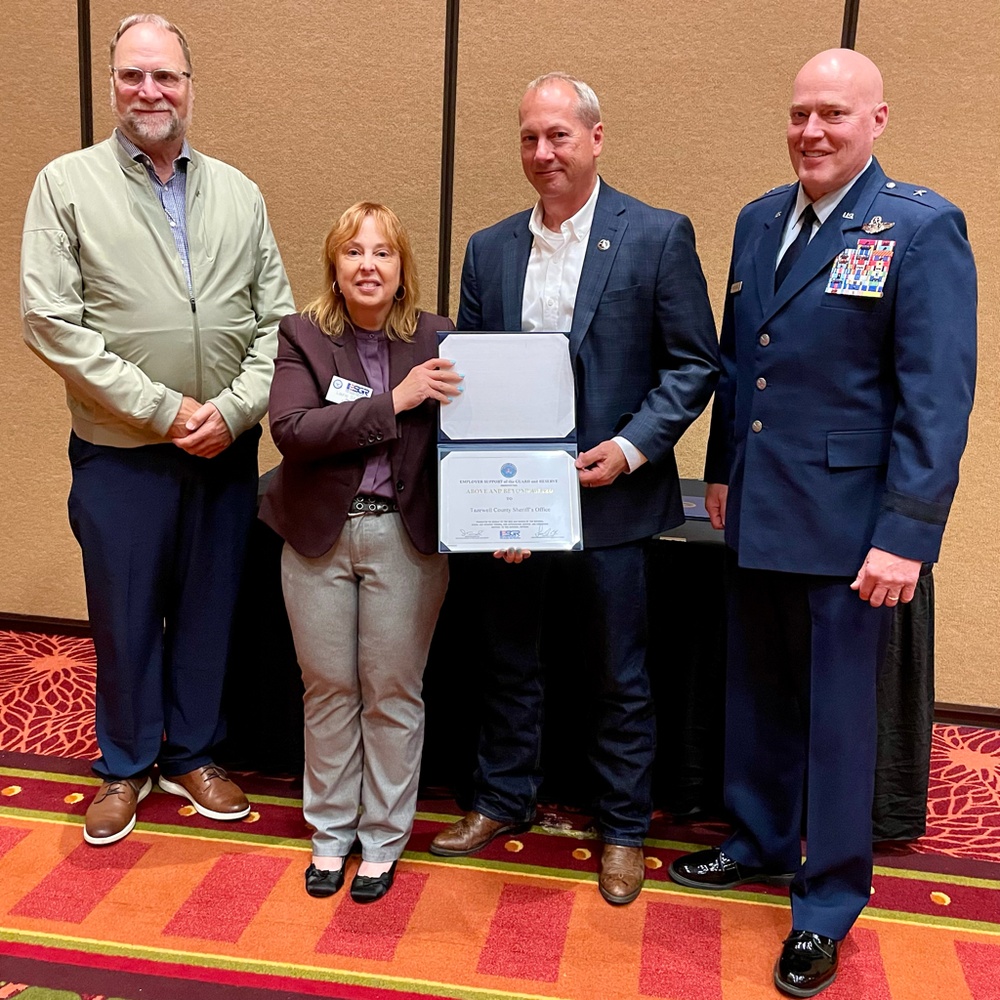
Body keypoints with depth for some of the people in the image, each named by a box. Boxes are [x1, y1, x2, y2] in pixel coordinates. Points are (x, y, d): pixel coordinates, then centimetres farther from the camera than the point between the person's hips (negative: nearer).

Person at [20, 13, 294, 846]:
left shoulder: (239, 194, 7)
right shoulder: (68, 184, -2)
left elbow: (277, 319, 4)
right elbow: (51, 322, -10)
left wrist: (232, 410, -11)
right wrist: (164, 409, -15)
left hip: (227, 453, 3)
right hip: (121, 455, -2)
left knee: (209, 608, 13)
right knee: (124, 614, 11)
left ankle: (193, 753, 33)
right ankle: (126, 764, 32)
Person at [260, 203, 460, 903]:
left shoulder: (436, 340, -1)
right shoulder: (303, 337, -1)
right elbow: (291, 429, -16)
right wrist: (393, 401, -22)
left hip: (405, 537, 0)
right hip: (319, 536, 1)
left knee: (393, 691, 8)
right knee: (328, 687, 12)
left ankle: (383, 838, 27)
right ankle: (330, 832, 31)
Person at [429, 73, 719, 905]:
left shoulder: (659, 237, -5)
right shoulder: (489, 250, 6)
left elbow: (696, 364, -5)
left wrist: (630, 448, -16)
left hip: (610, 498, -3)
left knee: (621, 678, 10)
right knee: (510, 663, 18)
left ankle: (623, 829, 30)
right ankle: (503, 799, 38)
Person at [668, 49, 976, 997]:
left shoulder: (922, 227, -10)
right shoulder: (758, 219, 9)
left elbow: (937, 397, -15)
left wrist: (906, 534, -19)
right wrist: (721, 470, 14)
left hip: (846, 524, -6)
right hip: (755, 515, 6)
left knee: (836, 715, 7)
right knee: (754, 694, 19)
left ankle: (826, 904, 26)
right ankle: (759, 841, 41)